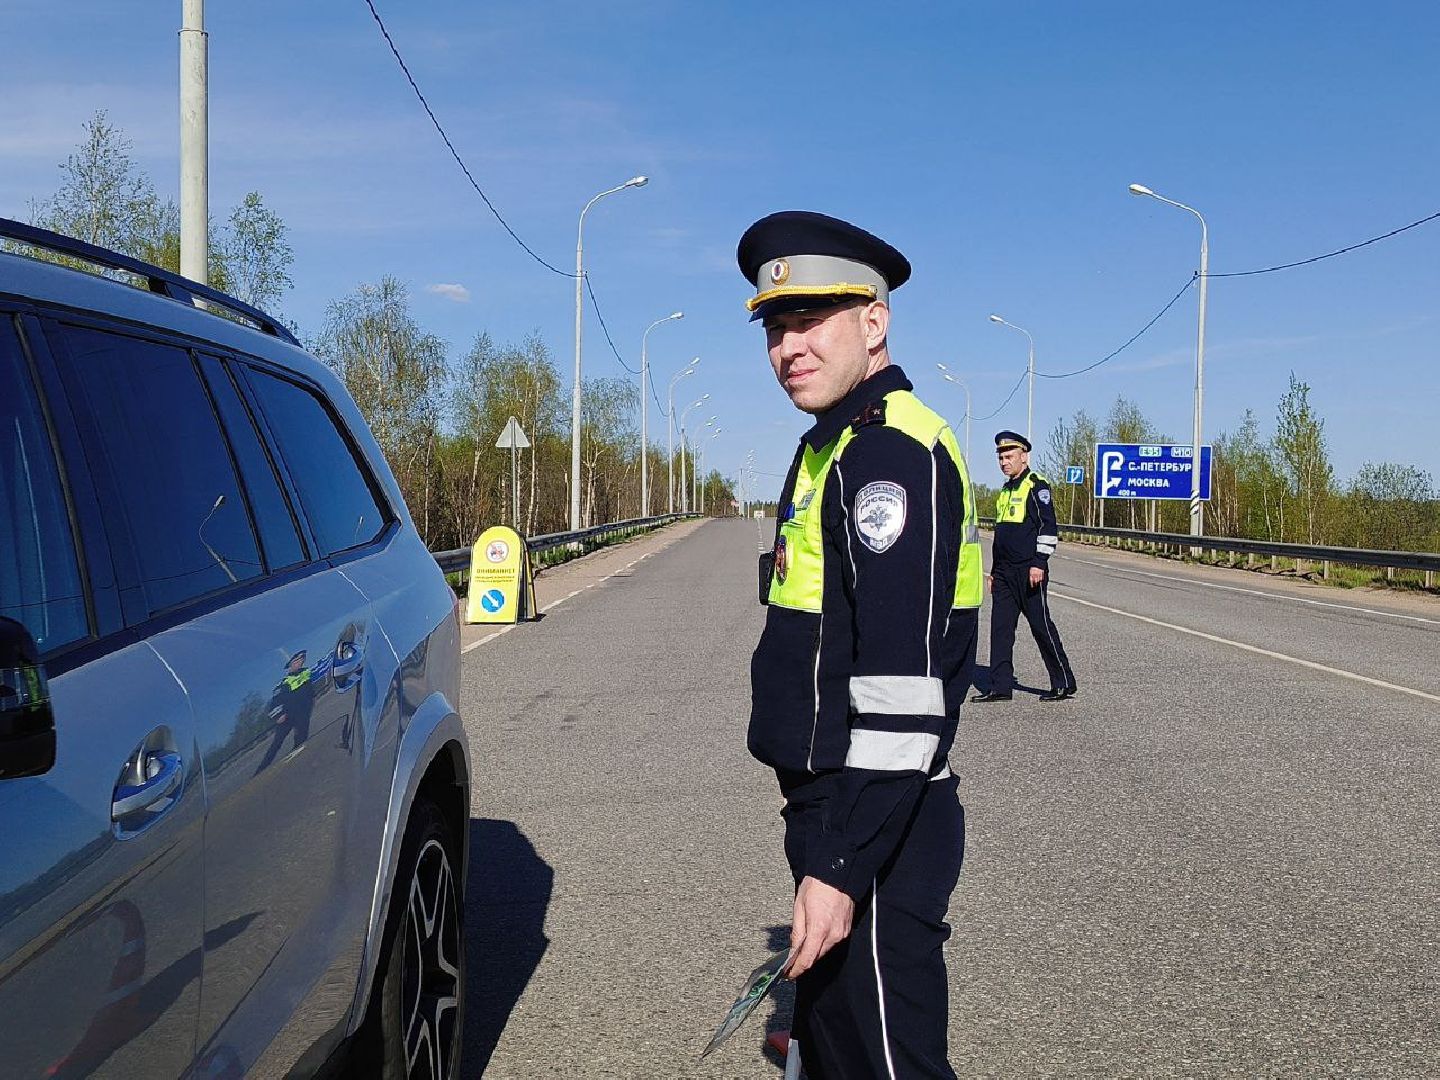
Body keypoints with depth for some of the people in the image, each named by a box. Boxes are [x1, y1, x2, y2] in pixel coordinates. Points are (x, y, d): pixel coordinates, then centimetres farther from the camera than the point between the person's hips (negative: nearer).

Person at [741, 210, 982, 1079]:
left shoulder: (894, 453, -20)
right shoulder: (834, 447, 13)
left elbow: (903, 692, -26)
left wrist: (839, 865, -26)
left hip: (881, 830, -10)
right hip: (837, 809, 10)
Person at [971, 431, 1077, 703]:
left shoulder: (1036, 485, -8)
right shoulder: (1006, 490, 19)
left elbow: (1048, 526, -14)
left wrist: (1039, 563, -20)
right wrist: (995, 569, 23)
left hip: (1029, 571, -8)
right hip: (1005, 573, 8)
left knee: (1041, 625, -3)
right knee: (1000, 627, 4)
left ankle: (1064, 683, 8)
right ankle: (1000, 686, 6)